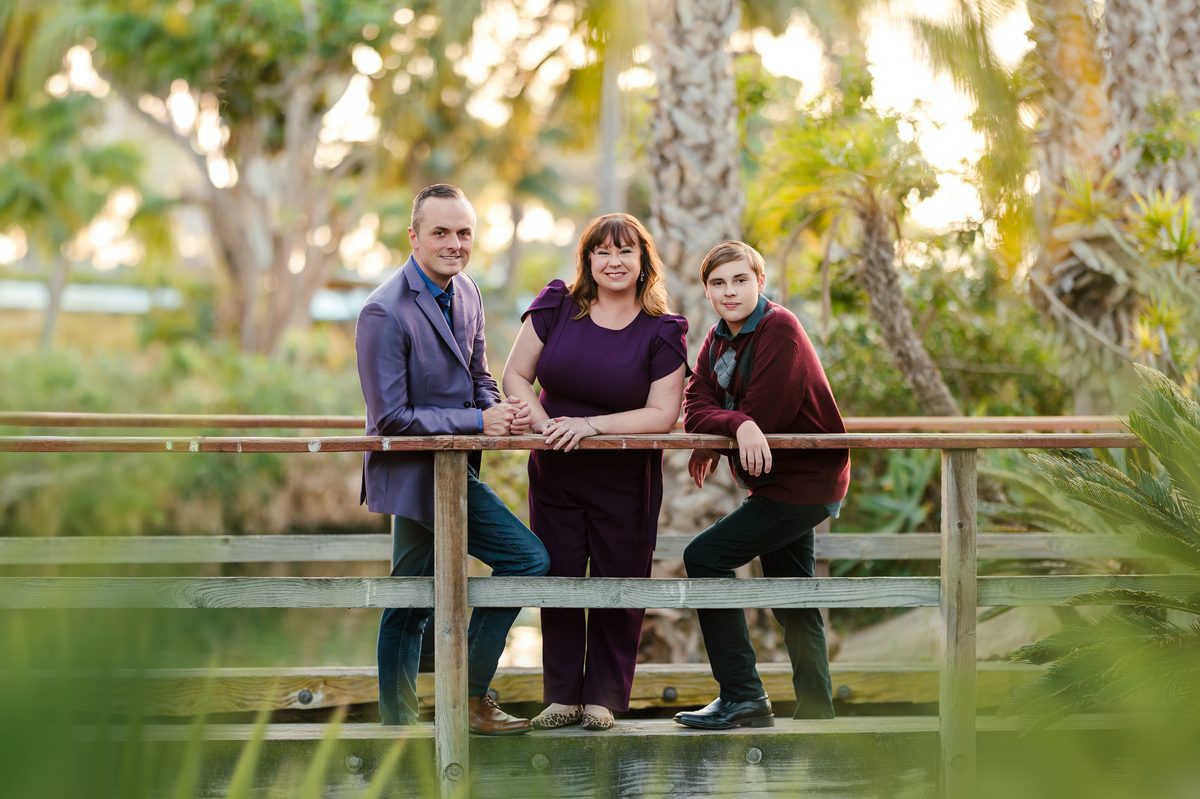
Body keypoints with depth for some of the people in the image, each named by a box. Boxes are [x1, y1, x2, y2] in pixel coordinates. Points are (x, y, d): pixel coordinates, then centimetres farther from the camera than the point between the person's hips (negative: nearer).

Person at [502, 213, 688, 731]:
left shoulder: (662, 332, -7)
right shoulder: (556, 308, -1)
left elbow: (663, 414, -13)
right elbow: (515, 376, 0)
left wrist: (591, 425, -22)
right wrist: (542, 421, -18)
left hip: (625, 482, -2)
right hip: (554, 475, 2)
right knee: (557, 583, 5)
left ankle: (603, 698, 14)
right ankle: (563, 697, 14)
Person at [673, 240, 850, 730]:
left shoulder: (779, 330, -17)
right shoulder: (718, 340, 9)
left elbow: (762, 416, -23)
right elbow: (694, 409, -6)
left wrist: (712, 445, -8)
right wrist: (736, 426, -26)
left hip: (802, 481, -10)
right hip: (780, 483, 10)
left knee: (704, 557, -16)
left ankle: (742, 698, -14)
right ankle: (816, 713, 28)